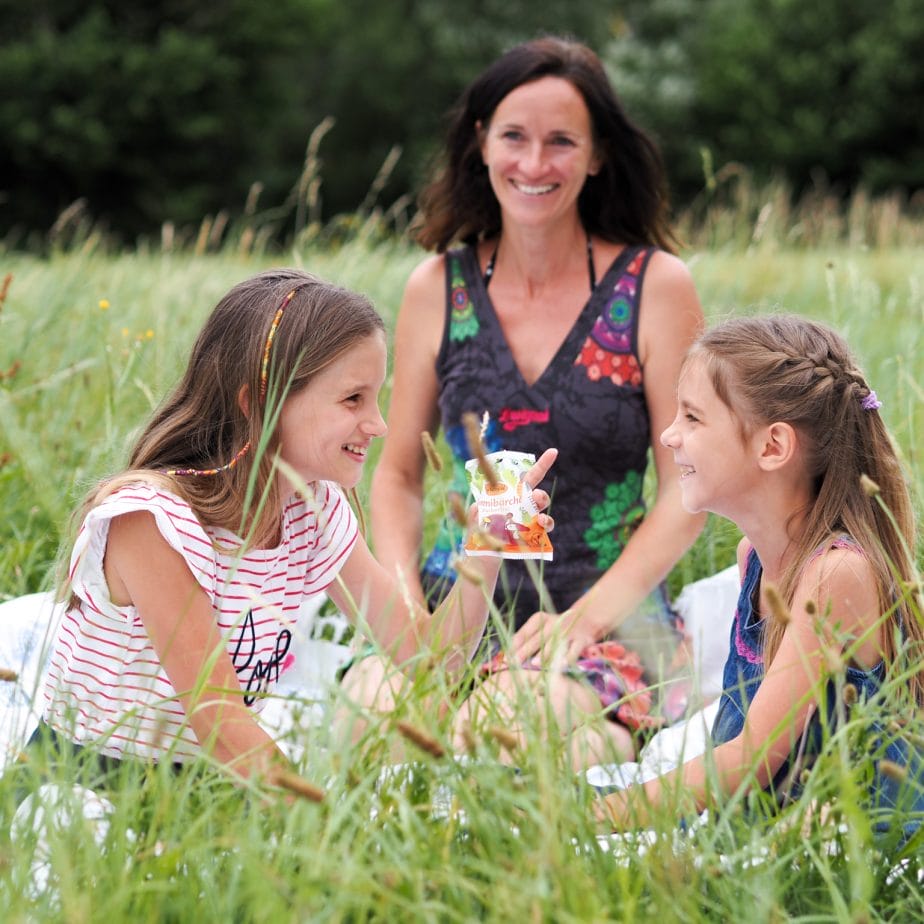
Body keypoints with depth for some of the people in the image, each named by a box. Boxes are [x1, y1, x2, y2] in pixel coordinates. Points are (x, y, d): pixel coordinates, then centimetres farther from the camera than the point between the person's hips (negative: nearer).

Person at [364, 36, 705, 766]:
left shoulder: (655, 286, -2)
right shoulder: (437, 288, 7)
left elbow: (689, 491, -3)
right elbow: (399, 475, 12)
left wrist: (588, 615, -15)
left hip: (608, 605, -3)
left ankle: (607, 746, -4)